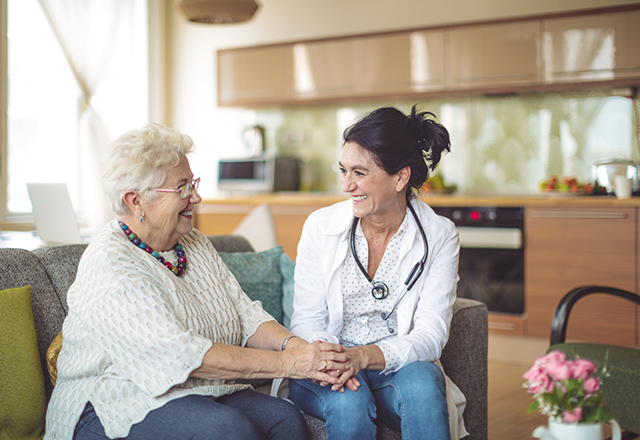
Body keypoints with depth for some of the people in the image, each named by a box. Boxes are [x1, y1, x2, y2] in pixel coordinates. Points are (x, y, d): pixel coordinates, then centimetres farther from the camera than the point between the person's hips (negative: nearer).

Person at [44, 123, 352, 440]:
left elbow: (246, 315, 5)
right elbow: (181, 354, -27)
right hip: (117, 408, -7)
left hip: (199, 395, 7)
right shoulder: (110, 265, -18)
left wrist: (293, 344, -17)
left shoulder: (194, 244, 10)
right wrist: (285, 363, -27)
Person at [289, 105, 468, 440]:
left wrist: (364, 356, -29)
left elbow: (430, 334, -11)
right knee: (349, 402, -33)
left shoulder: (439, 237, -5)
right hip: (327, 373, 0)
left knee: (421, 380, -33)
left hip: (398, 365, 0)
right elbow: (305, 321, -1)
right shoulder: (320, 227, -3)